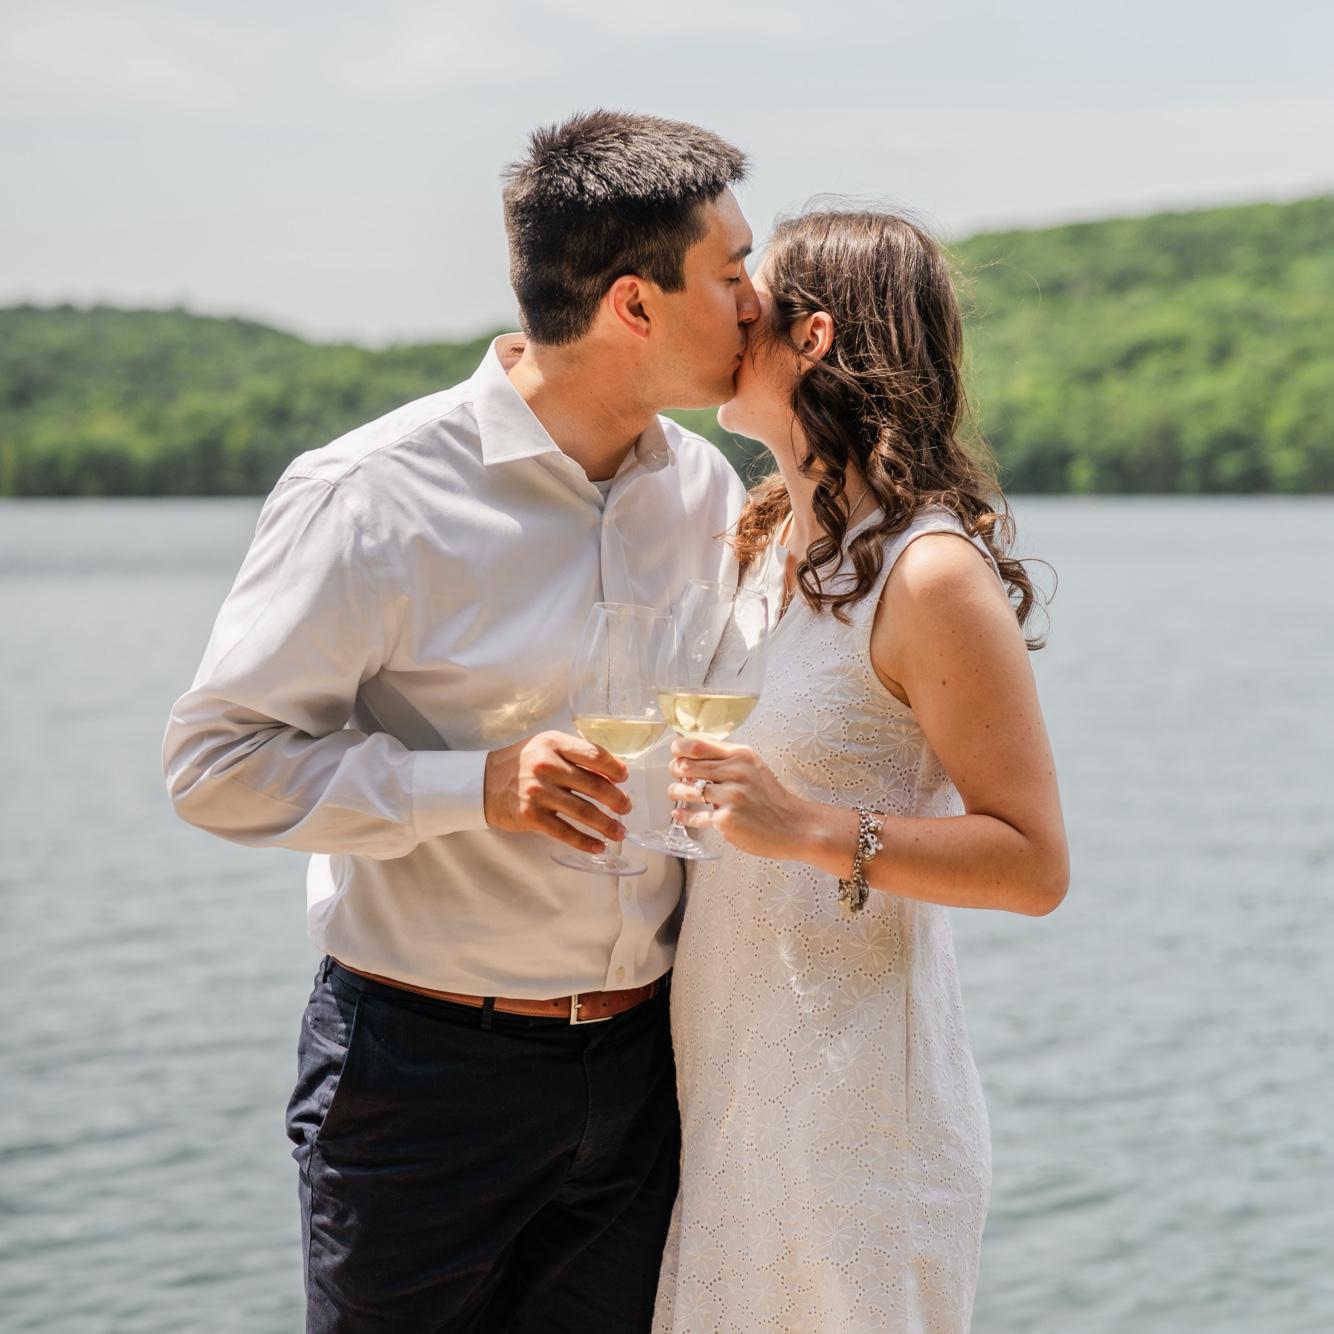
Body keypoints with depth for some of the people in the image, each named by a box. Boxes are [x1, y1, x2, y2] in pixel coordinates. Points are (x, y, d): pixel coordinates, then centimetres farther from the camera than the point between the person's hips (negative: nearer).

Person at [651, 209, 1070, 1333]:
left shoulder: (930, 574, -16)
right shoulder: (763, 540, 10)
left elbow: (1034, 866, -17)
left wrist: (810, 828, -27)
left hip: (853, 1090, -8)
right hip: (720, 1072, 8)